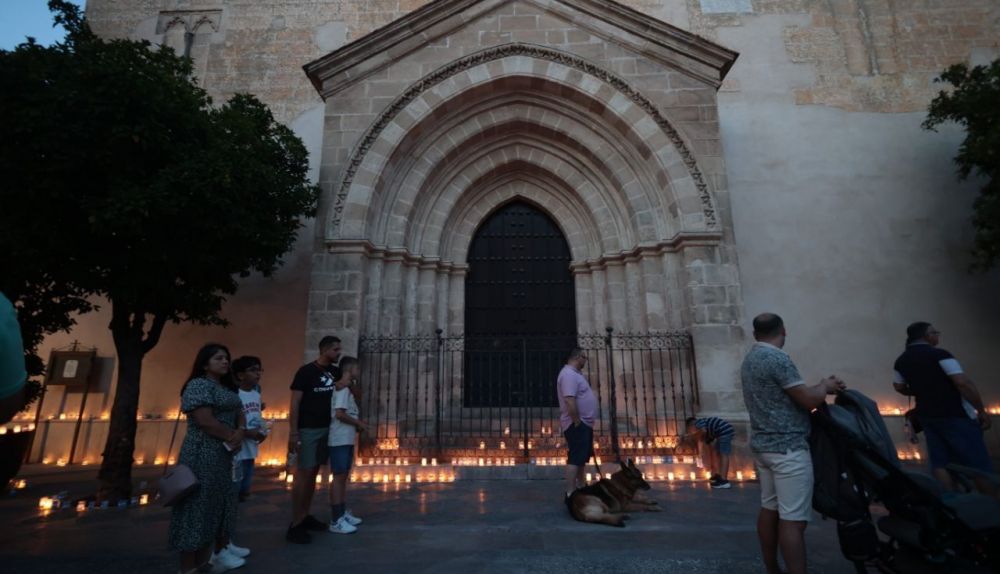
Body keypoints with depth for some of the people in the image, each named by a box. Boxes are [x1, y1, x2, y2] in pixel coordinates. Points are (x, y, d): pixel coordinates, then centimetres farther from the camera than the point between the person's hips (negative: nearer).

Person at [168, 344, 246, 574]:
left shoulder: (228, 389, 16)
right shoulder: (199, 385, -11)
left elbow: (238, 415, 14)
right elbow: (205, 421, -20)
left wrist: (239, 434, -6)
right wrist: (231, 436, -11)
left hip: (224, 455, 9)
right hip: (202, 455, -9)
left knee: (216, 504, 15)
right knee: (197, 506, -4)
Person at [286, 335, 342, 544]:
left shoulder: (335, 372, 7)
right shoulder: (306, 371, -11)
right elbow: (294, 403, -13)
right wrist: (293, 432, -17)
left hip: (327, 428, 7)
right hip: (308, 430, -7)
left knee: (314, 473, 12)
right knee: (304, 473, -5)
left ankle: (305, 516, 22)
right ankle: (295, 524, 2)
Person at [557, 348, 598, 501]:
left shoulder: (575, 373, 16)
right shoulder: (569, 374, -19)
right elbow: (569, 401, -28)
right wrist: (577, 422, -24)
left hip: (584, 423, 11)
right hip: (577, 424, -11)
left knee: (582, 457, 19)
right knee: (575, 458, -10)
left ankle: (581, 487, 30)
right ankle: (570, 494, -7)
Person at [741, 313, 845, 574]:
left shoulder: (750, 359, 12)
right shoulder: (778, 358, -17)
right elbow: (809, 400, -15)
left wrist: (822, 387, 14)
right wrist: (824, 386, 4)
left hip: (762, 445, 9)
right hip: (788, 448, -9)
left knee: (769, 509, 15)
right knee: (793, 520, -5)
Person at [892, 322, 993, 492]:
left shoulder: (901, 360, 9)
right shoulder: (938, 354, -12)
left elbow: (899, 387, 17)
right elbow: (963, 382, -18)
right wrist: (981, 410, -11)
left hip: (926, 415, 6)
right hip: (954, 414, -6)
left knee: (940, 463, 6)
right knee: (978, 462, 1)